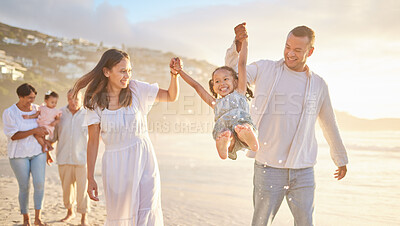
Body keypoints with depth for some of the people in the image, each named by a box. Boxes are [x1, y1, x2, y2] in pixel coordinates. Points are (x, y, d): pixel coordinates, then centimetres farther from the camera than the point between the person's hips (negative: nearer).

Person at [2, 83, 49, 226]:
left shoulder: (37, 109, 1)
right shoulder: (9, 113, -11)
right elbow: (13, 136, -19)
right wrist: (35, 131, -23)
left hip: (37, 152, 3)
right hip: (19, 154, -3)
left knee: (39, 184, -9)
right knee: (24, 187, 3)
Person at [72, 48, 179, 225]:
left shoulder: (137, 89, 0)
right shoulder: (96, 102, -2)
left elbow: (171, 97, 7)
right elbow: (93, 141, 0)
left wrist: (174, 74, -12)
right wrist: (90, 178, -1)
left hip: (143, 158, 1)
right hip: (115, 163, 0)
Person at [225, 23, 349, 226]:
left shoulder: (318, 85, 9)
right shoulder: (265, 69, 4)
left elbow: (329, 125, 19)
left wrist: (341, 159, 29)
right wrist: (238, 45, -20)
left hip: (303, 172, 2)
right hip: (268, 169, -1)